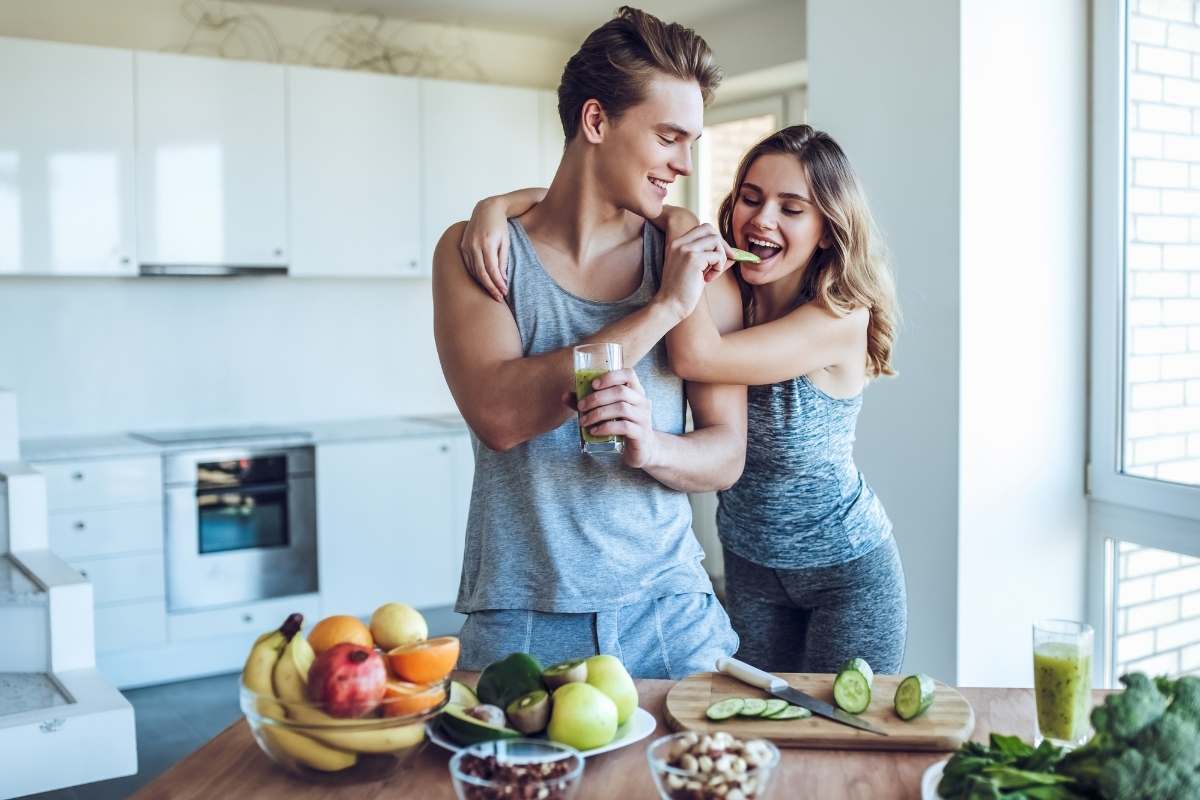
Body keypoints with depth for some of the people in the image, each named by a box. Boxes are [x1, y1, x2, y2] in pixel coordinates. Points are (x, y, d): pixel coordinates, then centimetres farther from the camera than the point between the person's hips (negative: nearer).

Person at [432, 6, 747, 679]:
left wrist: (651, 446, -22)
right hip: (519, 622, -1)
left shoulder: (699, 266, 2)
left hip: (669, 614, 2)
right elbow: (498, 415, -19)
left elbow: (726, 457, 2)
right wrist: (662, 309, -17)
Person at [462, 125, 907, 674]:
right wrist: (496, 205, -29)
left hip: (847, 571, -4)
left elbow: (696, 356, -36)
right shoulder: (720, 290, -11)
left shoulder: (842, 318, -23)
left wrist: (681, 227, -27)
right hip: (749, 563, 4)